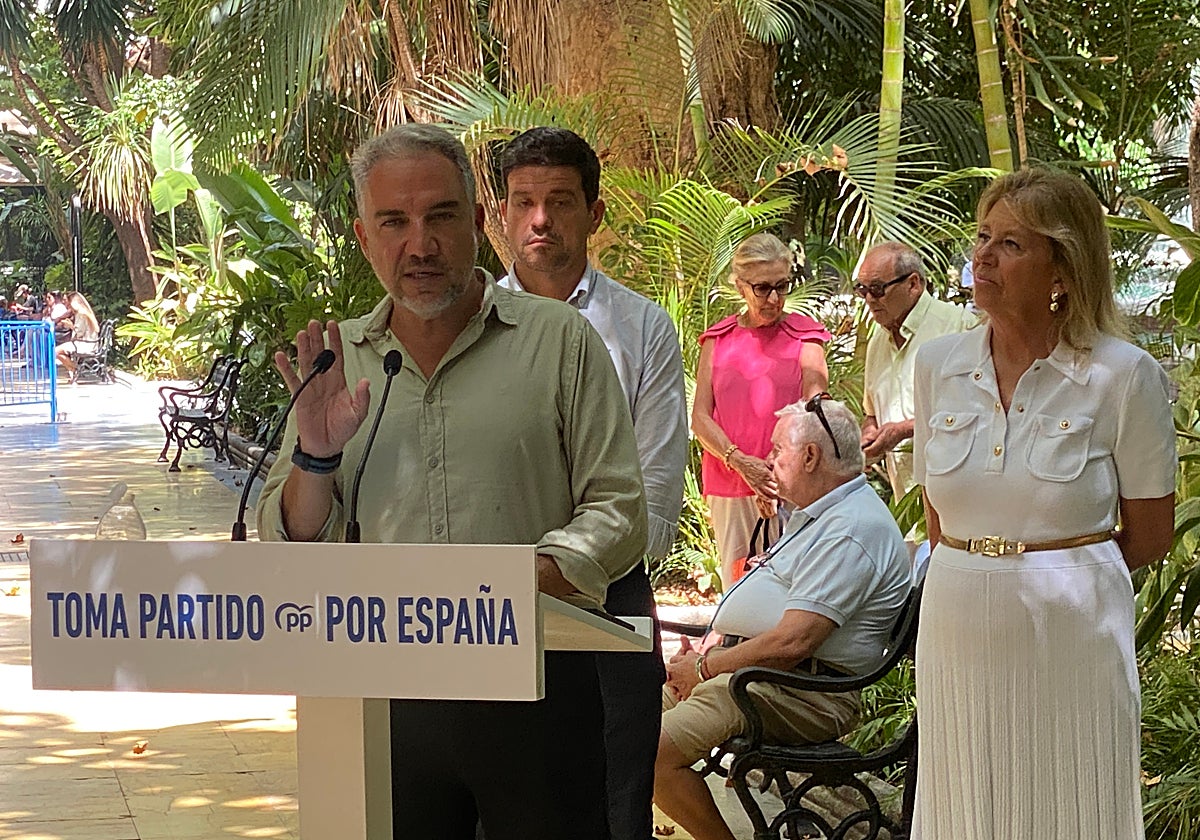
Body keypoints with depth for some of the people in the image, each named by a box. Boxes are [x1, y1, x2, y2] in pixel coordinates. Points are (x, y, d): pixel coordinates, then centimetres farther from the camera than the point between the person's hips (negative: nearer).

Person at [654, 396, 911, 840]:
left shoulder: (852, 532, -17)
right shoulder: (818, 516, 21)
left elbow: (792, 642, -24)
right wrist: (706, 657, 7)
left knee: (654, 751, -27)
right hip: (748, 670, 11)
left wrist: (705, 668, -12)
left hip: (803, 695, -11)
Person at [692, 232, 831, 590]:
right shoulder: (717, 340, 12)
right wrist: (740, 461, -12)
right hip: (727, 487, 3)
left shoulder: (804, 338, 5)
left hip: (789, 489, -3)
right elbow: (700, 417, 5)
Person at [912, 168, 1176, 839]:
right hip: (958, 628, 4)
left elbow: (1150, 534, 1)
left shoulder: (1126, 375, -7)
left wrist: (1057, 574, 7)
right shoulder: (940, 364, 5)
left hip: (1072, 633, -3)